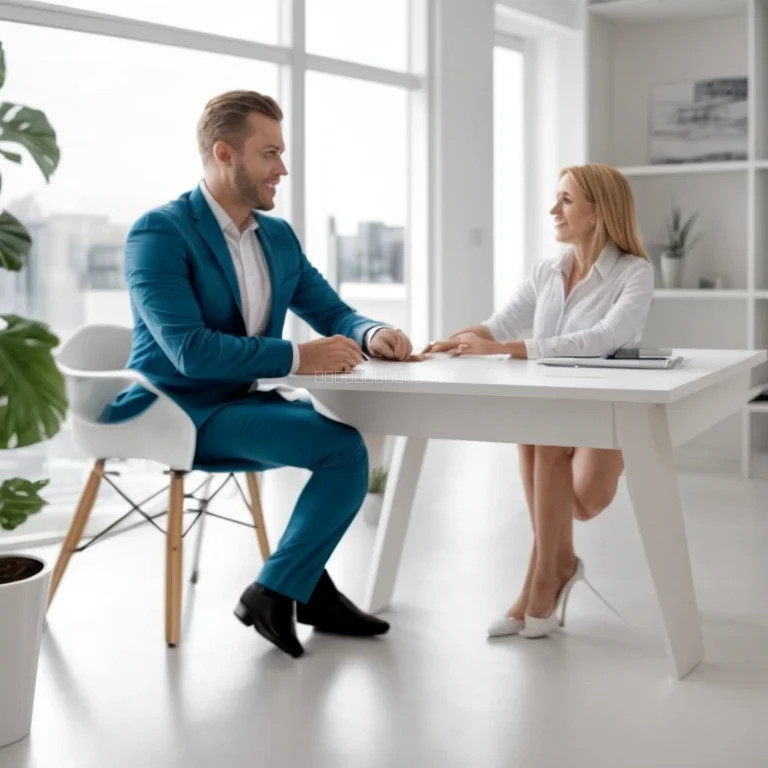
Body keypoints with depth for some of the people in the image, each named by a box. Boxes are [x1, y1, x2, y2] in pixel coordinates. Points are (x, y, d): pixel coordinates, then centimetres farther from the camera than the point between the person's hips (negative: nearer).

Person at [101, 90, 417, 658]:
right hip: (180, 412, -8)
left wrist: (371, 334, -13)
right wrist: (298, 357, -28)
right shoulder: (159, 233, -15)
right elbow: (189, 350, -25)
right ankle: (273, 594, -6)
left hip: (240, 403, 8)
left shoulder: (279, 236, 9)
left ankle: (305, 583, 3)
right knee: (345, 450, -19)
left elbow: (334, 313, 12)